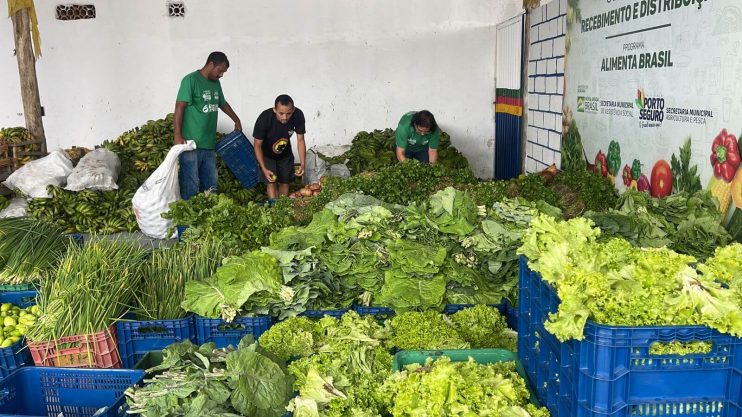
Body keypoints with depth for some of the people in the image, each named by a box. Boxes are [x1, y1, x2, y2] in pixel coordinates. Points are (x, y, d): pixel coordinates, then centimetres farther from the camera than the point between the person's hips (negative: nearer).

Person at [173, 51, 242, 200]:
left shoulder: (216, 83, 15)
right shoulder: (191, 80, -9)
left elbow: (223, 103, 32)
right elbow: (179, 107, -13)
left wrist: (236, 120, 42)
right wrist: (178, 135, -20)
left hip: (209, 143, 8)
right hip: (191, 143, -8)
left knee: (210, 185, 10)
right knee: (190, 186, -6)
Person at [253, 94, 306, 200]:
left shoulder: (298, 116, -29)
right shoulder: (264, 119, -37)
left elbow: (300, 140, -16)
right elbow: (257, 145, -26)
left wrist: (302, 164, -25)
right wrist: (264, 169, -36)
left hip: (285, 153, 3)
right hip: (266, 154, -3)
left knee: (285, 182, 9)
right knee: (271, 182, -13)